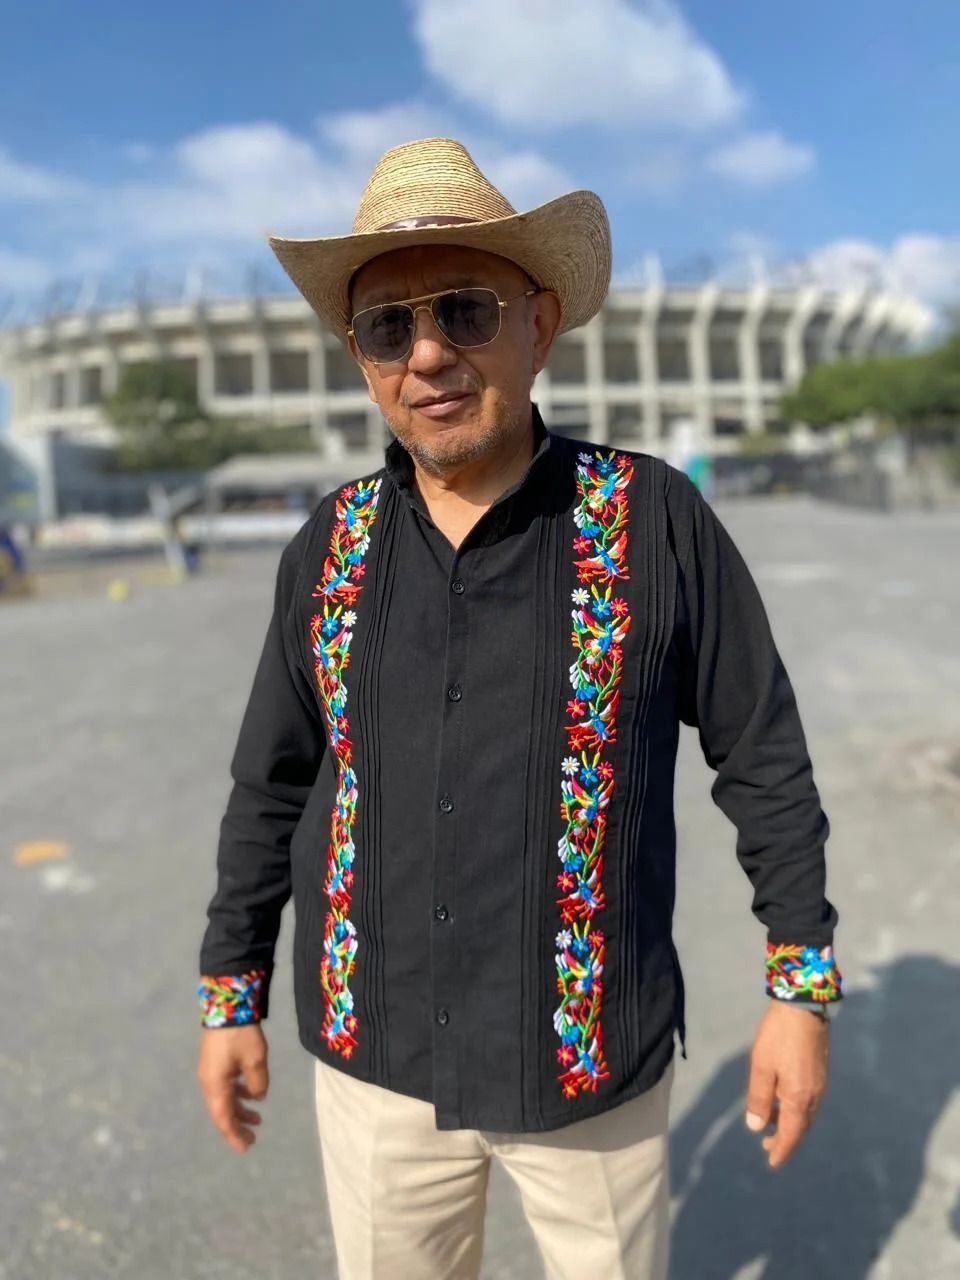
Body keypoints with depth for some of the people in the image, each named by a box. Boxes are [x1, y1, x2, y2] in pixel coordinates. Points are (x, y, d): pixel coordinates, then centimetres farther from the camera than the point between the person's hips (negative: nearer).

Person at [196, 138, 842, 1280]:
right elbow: (270, 786, 4)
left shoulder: (655, 520, -12)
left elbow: (763, 756, -5)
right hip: (373, 1050, 3)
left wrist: (802, 986, -4)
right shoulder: (332, 545, -4)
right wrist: (230, 996, 8)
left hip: (589, 1056, -2)